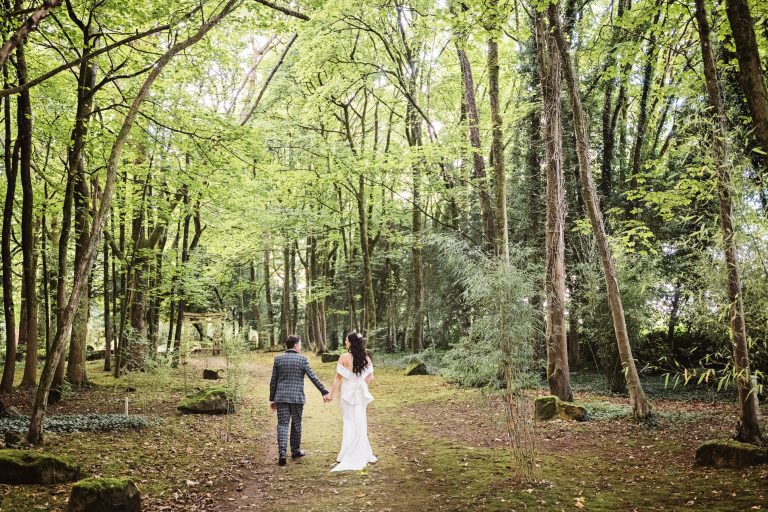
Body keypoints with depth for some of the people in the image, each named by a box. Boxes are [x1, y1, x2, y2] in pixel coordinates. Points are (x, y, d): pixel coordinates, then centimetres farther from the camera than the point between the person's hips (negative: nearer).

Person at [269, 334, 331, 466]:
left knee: (282, 424, 2)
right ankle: (295, 451, 24)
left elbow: (273, 381, 5)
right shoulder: (302, 359, -5)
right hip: (297, 396, -2)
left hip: (281, 397, 2)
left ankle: (282, 452, -14)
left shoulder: (278, 359, 2)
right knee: (296, 424, 12)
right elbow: (313, 378, -6)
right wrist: (324, 392, -1)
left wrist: (272, 399, 13)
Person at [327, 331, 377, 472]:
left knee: (349, 422, 6)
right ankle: (362, 453, 20)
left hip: (348, 393, -3)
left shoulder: (344, 358, -13)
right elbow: (370, 378, 3)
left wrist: (332, 394, -1)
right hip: (361, 393, 3)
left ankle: (348, 454, 10)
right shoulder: (366, 358, -1)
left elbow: (338, 378, -10)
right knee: (360, 421, 14)